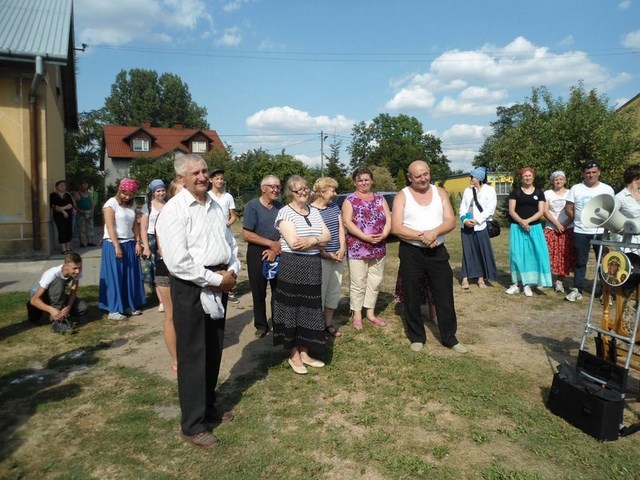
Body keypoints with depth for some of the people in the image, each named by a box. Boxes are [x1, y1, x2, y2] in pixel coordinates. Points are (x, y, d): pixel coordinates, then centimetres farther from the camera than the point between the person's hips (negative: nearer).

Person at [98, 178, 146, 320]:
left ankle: (129, 306, 18)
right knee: (115, 277, -1)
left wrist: (138, 242, 1)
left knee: (131, 276, 8)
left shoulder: (132, 204, 10)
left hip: (130, 244, 6)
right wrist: (117, 246, -17)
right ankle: (113, 310, 5)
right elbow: (110, 227, -13)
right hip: (113, 244, -6)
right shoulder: (111, 204, -8)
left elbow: (135, 224, 10)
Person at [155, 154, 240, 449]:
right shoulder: (174, 210, -14)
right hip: (191, 288, -7)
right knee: (193, 357, 3)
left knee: (213, 353, 18)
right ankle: (193, 426, 20)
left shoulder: (215, 206, 10)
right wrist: (215, 279, -17)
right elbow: (178, 262, -22)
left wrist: (232, 271, -1)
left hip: (218, 284, 8)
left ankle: (208, 410, 37)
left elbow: (229, 242, 17)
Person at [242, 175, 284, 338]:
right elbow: (247, 235, -12)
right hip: (257, 254, -3)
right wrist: (271, 243, -14)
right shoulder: (252, 206, -8)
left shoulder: (281, 208, 2)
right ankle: (261, 325, 22)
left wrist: (276, 249, -12)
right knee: (259, 292, 7)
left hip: (278, 254, 3)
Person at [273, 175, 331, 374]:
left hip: (313, 266, 6)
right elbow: (294, 243, -19)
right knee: (292, 309, 3)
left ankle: (304, 352, 24)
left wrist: (311, 240, -15)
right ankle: (294, 355, 16)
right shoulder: (285, 212, -9)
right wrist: (318, 241, -9)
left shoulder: (314, 212, 11)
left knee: (310, 309, 11)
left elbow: (327, 236, 4)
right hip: (292, 266, -6)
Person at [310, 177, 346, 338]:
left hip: (338, 256, 7)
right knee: (319, 291, 0)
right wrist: (326, 254, -15)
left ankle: (329, 324, 24)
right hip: (321, 258, -6)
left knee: (334, 290, 12)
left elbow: (341, 229, 8)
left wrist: (342, 249, -6)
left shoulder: (335, 207, 10)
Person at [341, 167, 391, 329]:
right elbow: (347, 222, -12)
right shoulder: (350, 199, -1)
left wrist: (384, 234, -14)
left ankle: (370, 313, 24)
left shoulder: (380, 198, 11)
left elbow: (389, 219, 6)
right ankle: (357, 314, 12)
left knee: (375, 281, 11)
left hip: (379, 248, 5)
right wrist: (365, 237, -20)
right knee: (358, 283, 0)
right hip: (357, 248, -4)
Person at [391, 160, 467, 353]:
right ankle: (417, 337, 23)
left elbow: (451, 221, -3)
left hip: (437, 251, 2)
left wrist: (434, 232, -22)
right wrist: (422, 237, -20)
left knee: (445, 296, 6)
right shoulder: (402, 196, -3)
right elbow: (396, 228, -13)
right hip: (411, 253, -2)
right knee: (412, 298, 7)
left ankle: (450, 338, 19)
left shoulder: (440, 192, 5)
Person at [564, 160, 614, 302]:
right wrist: (578, 221, 7)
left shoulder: (607, 189, 3)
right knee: (580, 262, 6)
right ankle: (577, 289, 12)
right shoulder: (576, 189, 1)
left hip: (601, 232, 1)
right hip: (581, 232, 0)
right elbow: (569, 209, 5)